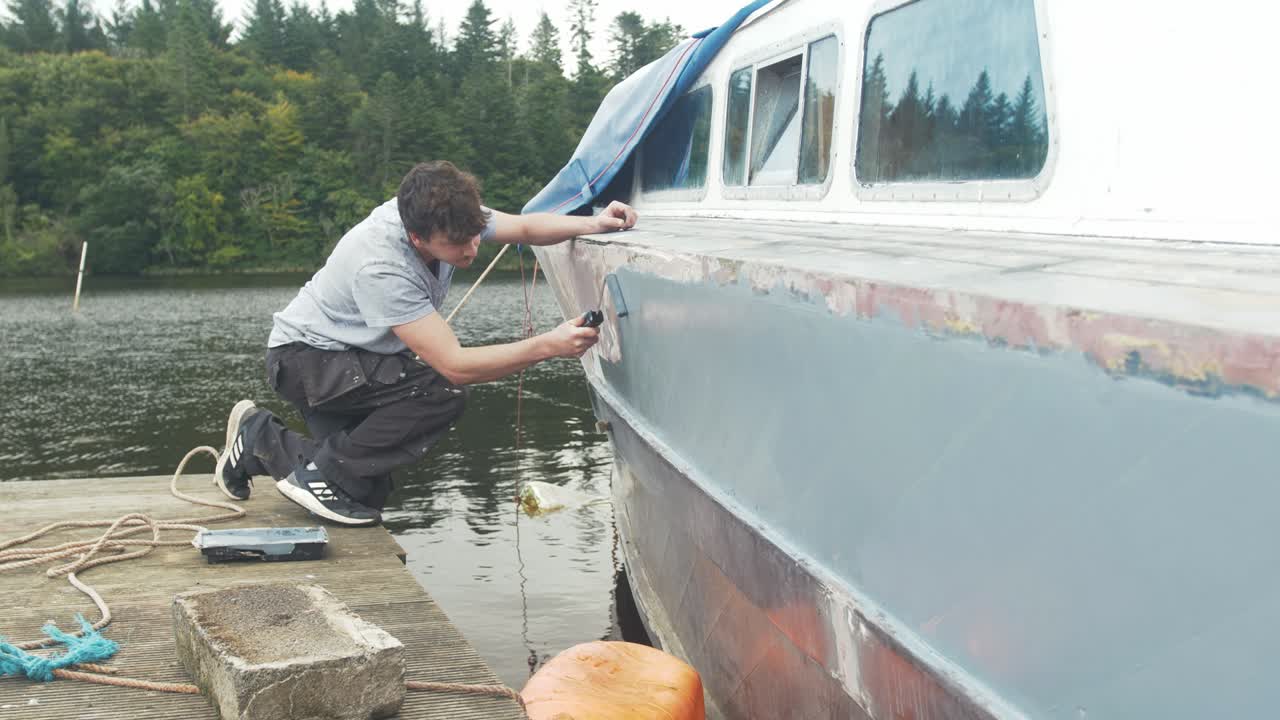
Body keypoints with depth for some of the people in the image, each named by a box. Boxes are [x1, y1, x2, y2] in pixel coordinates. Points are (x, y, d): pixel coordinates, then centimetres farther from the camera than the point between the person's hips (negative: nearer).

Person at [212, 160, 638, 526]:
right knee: (443, 392, -30)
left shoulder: (443, 217, -16)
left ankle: (261, 440, 21)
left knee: (369, 494, 4)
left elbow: (525, 228, 0)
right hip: (303, 358, -8)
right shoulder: (381, 269, -37)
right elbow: (455, 366, -38)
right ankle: (319, 475, -15)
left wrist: (592, 225, -19)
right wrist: (548, 346, -43)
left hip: (351, 360, 8)